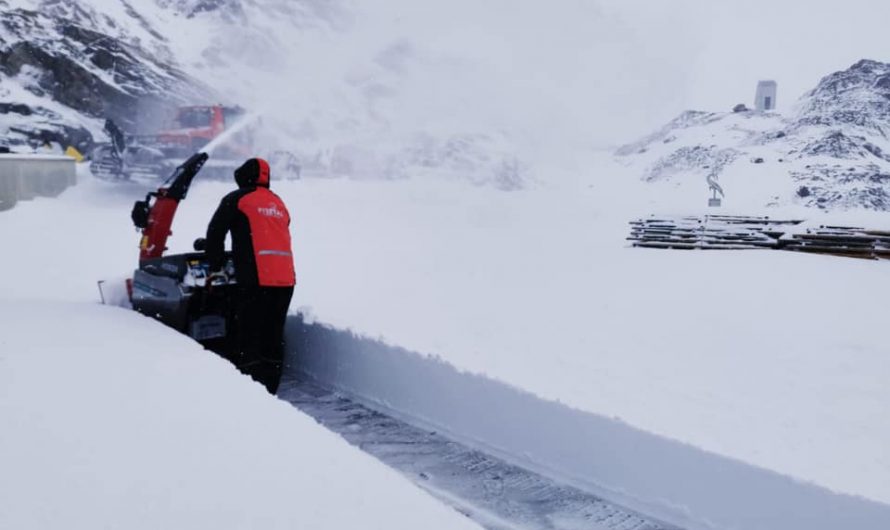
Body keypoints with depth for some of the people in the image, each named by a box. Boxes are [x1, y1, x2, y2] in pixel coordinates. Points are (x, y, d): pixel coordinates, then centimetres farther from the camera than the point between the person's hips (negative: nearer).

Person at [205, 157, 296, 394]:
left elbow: (215, 232, 4)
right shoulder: (278, 203, 22)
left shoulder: (237, 199, 3)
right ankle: (269, 390, 16)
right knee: (274, 335, 12)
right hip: (285, 279, 6)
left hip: (255, 279, -6)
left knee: (249, 336, -3)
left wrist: (215, 265, 17)